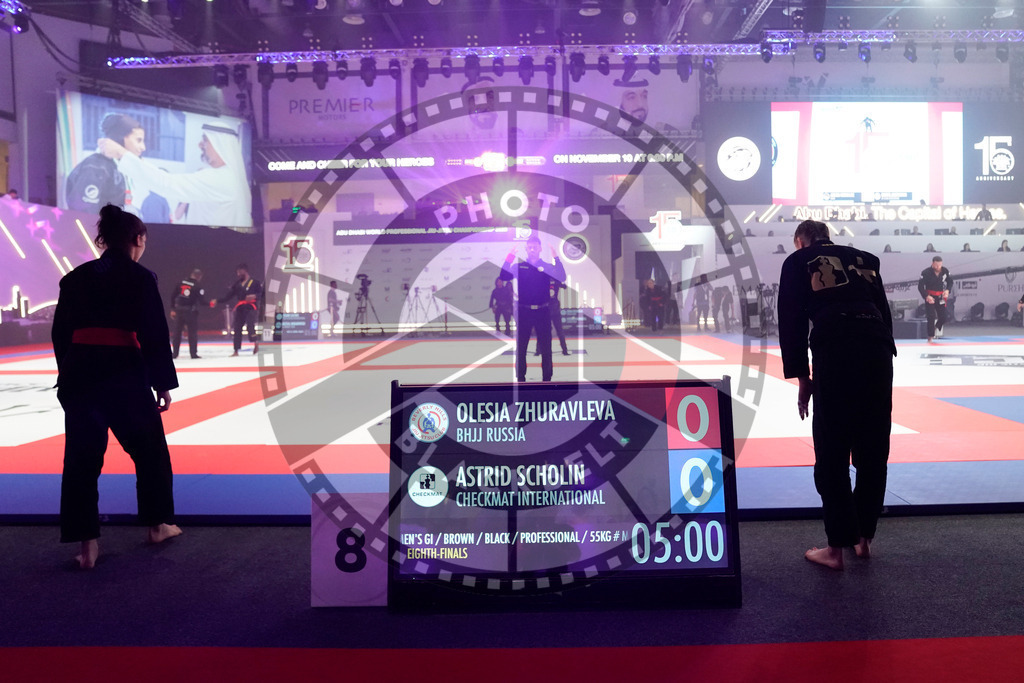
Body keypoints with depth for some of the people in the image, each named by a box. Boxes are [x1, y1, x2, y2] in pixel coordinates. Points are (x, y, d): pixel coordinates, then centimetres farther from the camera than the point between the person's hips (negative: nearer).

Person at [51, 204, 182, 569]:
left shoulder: (75, 278, 9)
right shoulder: (141, 278, -4)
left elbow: (61, 333, 12)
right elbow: (155, 335, -7)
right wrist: (164, 384, 0)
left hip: (79, 374, 4)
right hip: (124, 374, -4)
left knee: (82, 458, 8)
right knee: (151, 451, 16)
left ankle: (87, 544, 9)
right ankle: (158, 524, 28)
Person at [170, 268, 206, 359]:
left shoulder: (181, 283, 4)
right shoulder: (197, 287, -9)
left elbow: (173, 296, 5)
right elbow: (202, 302, -11)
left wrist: (172, 309, 11)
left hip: (179, 311, 4)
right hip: (191, 312, -4)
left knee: (177, 332, 11)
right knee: (193, 333, 3)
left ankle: (174, 353, 14)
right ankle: (193, 353, -1)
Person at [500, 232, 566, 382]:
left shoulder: (547, 267, 6)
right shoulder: (519, 266, 6)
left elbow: (561, 278, -10)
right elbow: (504, 277, -8)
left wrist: (556, 258, -18)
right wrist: (509, 257, -14)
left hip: (543, 311, 0)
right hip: (524, 311, 0)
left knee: (545, 346, 3)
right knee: (521, 346, 5)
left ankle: (547, 377, 13)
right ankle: (520, 377, 14)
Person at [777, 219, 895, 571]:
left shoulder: (798, 262, 14)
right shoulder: (863, 259, 27)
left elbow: (792, 321, 6)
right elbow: (884, 313, 20)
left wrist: (801, 376, 9)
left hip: (834, 352, -5)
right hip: (878, 350, 5)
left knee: (832, 456, 3)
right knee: (873, 451, 15)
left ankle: (838, 546, 9)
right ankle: (864, 537, 26)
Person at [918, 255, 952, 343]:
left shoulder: (945, 271, -6)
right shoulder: (926, 272, -17)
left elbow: (950, 281, 10)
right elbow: (920, 286, -15)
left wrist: (947, 290, -9)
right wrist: (926, 296, -25)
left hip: (940, 297, 4)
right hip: (930, 297, -4)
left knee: (943, 317, 2)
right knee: (931, 317, -12)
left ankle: (937, 327, 34)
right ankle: (930, 337, -2)